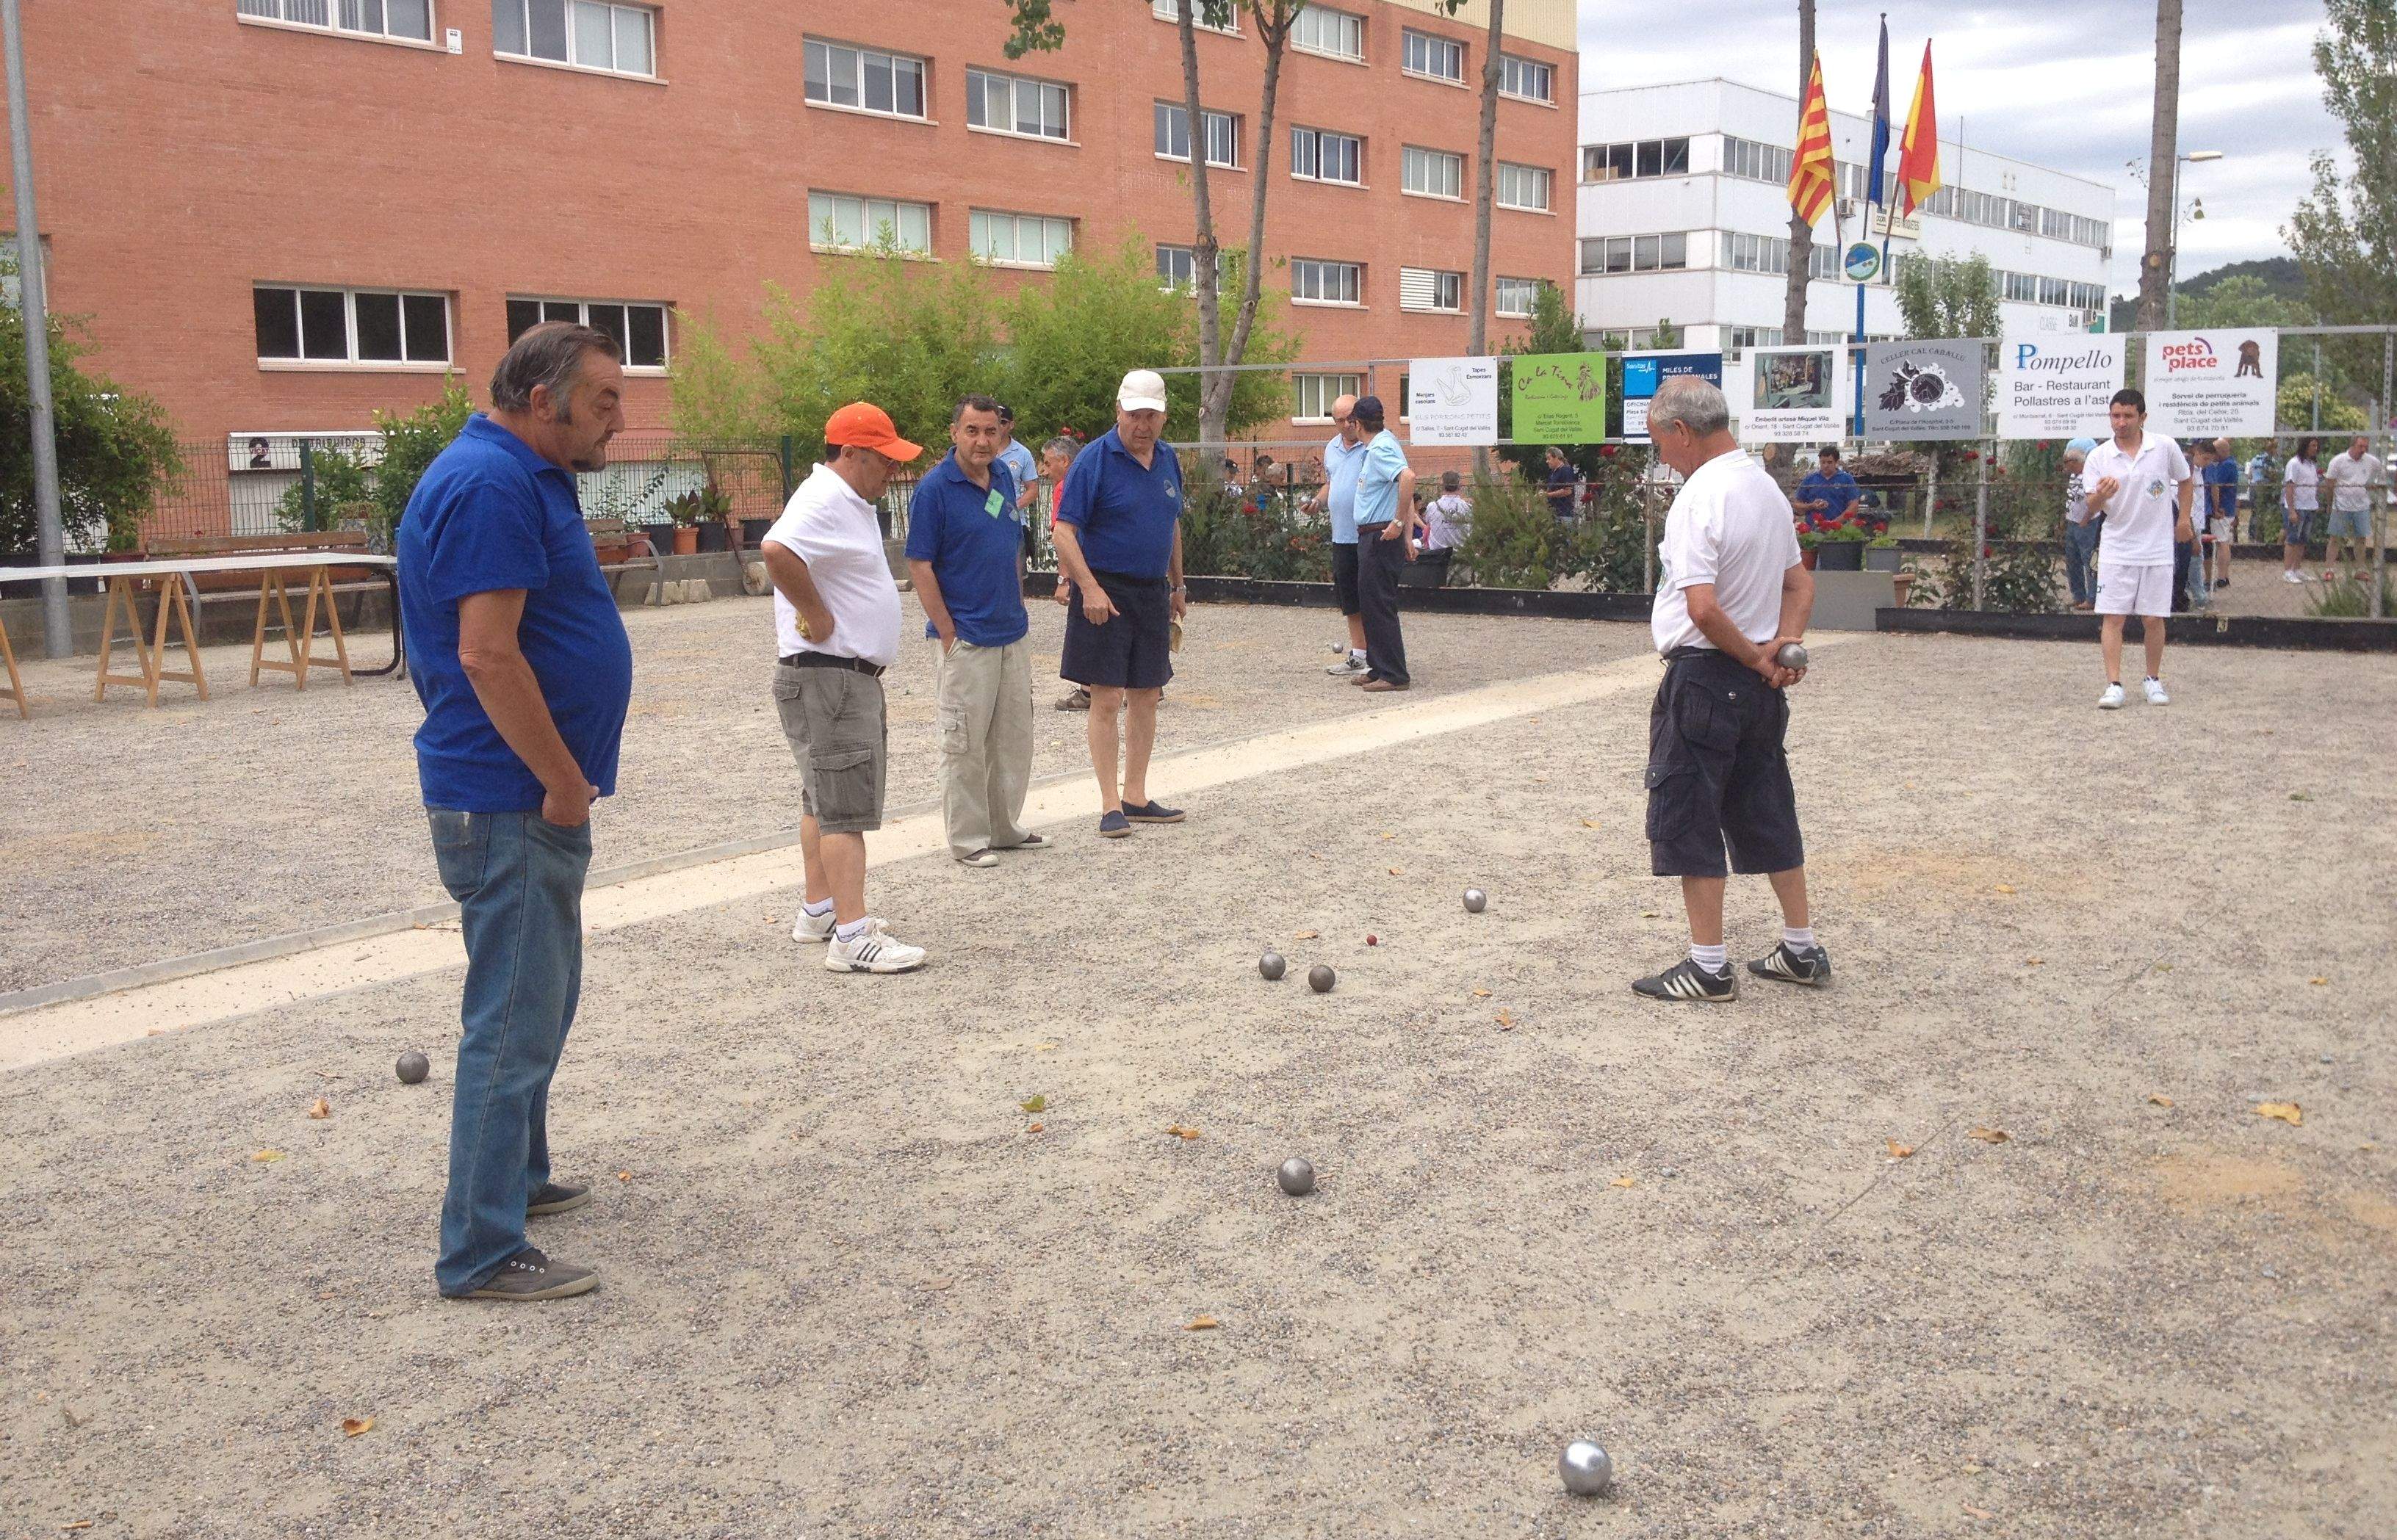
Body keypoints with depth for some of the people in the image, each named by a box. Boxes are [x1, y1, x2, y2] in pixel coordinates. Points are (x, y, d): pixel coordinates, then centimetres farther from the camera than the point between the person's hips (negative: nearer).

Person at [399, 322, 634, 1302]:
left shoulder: (523, 479, 15)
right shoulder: (491, 484, -19)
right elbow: (488, 653, -25)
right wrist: (564, 781, -18)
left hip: (533, 797, 11)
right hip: (511, 805, -11)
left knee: (538, 1002, 22)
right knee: (514, 1025, -5)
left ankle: (517, 1176, 38)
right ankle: (482, 1254, 2)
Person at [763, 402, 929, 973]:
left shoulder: (850, 502, 15)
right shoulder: (823, 500, -18)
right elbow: (777, 550, -36)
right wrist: (818, 617, -27)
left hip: (851, 675, 11)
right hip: (825, 675, -11)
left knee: (825, 799, 18)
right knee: (847, 807, -11)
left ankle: (818, 910, 28)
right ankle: (852, 936, -11)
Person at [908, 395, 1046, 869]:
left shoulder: (1003, 476, 8)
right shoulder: (935, 488, -13)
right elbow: (920, 565, -13)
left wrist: (1018, 607, 14)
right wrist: (948, 633, -15)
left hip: (1013, 634, 7)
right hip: (967, 639, -7)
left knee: (1014, 738, 14)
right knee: (965, 742, 1)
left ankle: (1006, 828, 27)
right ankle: (967, 840, 11)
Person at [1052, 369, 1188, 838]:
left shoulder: (1167, 461, 9)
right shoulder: (1095, 460, -11)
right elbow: (1065, 531, -14)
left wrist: (1178, 586, 24)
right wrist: (1090, 588, -23)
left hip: (1152, 593, 7)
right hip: (1106, 592, -6)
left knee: (1146, 697, 10)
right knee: (1107, 699, -6)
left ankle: (1136, 797, 20)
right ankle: (1111, 805, 0)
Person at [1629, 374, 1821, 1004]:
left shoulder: (1699, 498, -18)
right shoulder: (1767, 486, 11)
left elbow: (1703, 607, -27)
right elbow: (1800, 583, 17)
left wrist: (1754, 658, -14)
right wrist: (1784, 645, 2)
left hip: (1704, 675, -9)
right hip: (1758, 687, 9)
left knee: (1687, 820, 1)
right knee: (1766, 813, 16)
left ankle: (1709, 965, 6)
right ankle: (1801, 949, 24)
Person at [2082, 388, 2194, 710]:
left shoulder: (2166, 447, -2)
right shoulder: (2099, 457, -3)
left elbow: (2186, 481, 14)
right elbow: (2091, 508, -4)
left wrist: (2183, 520, 9)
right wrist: (2101, 496, -26)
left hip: (2157, 550, 0)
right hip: (2115, 551, 0)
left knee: (2154, 619, 5)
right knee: (2112, 617, -7)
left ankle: (2153, 680, 20)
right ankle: (2114, 685, -6)